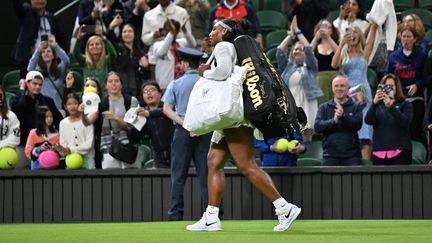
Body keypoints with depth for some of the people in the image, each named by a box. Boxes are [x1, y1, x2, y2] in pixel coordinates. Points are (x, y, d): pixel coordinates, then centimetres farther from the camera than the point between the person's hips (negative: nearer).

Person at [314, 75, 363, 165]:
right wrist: (334, 121, -19)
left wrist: (343, 116, -23)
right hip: (330, 156, 1)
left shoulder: (355, 106, 8)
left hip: (351, 155, -1)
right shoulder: (324, 107, 12)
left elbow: (357, 125, -7)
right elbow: (317, 127, -2)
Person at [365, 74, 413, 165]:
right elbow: (368, 121, -3)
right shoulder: (378, 105, 14)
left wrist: (390, 106, -22)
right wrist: (374, 103, -19)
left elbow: (405, 122, -10)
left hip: (400, 152, -2)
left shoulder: (405, 105, 9)